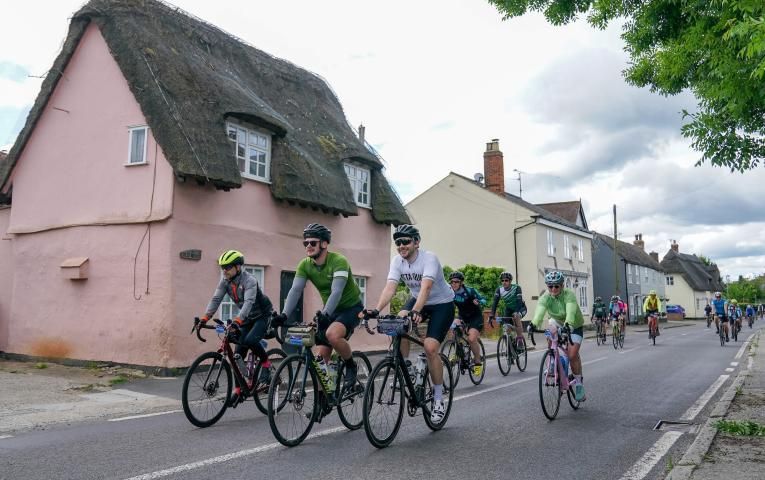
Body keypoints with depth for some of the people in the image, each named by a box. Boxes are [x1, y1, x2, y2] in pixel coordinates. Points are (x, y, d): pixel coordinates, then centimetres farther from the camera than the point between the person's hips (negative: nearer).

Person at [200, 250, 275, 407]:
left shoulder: (249, 281, -27)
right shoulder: (225, 281, -7)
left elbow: (248, 302, -41)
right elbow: (216, 299, -14)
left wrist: (237, 321, -55)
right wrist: (204, 318, -28)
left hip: (263, 316, -7)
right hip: (247, 318, 7)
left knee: (250, 340, -31)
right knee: (239, 352, -2)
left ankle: (266, 363, -5)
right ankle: (239, 390, 6)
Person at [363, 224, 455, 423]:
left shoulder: (429, 258, -28)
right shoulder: (397, 261, -13)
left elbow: (426, 287, -42)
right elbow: (389, 288, -24)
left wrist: (416, 311, -58)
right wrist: (376, 310, -40)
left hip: (442, 304, -5)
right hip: (417, 300, 5)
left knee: (430, 347, -19)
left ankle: (438, 399, -2)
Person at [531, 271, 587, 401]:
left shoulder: (569, 295, -30)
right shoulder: (546, 297, -23)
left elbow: (570, 312, -47)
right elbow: (539, 312, -40)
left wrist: (568, 325, -66)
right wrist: (534, 324, -60)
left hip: (575, 326, -4)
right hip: (558, 324, 4)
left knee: (573, 355, -16)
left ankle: (579, 383, 4)